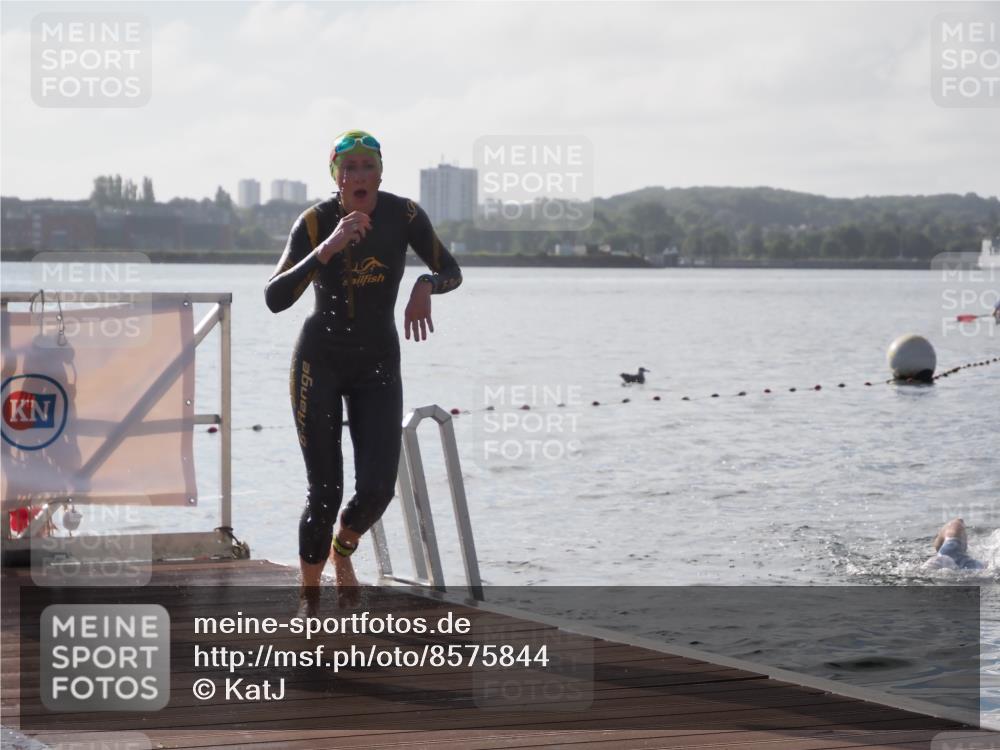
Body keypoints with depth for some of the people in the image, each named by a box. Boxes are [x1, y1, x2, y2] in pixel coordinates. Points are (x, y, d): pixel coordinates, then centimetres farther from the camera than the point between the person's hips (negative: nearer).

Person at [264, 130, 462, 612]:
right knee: (325, 491, -7)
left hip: (378, 363, 2)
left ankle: (342, 551, 27)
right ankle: (308, 598, 15)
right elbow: (275, 299, -25)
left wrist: (426, 286, -24)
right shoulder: (316, 222, -16)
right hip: (319, 361, -2)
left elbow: (451, 271, 0)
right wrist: (327, 249, -37)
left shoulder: (404, 215, -10)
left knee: (378, 489, -8)